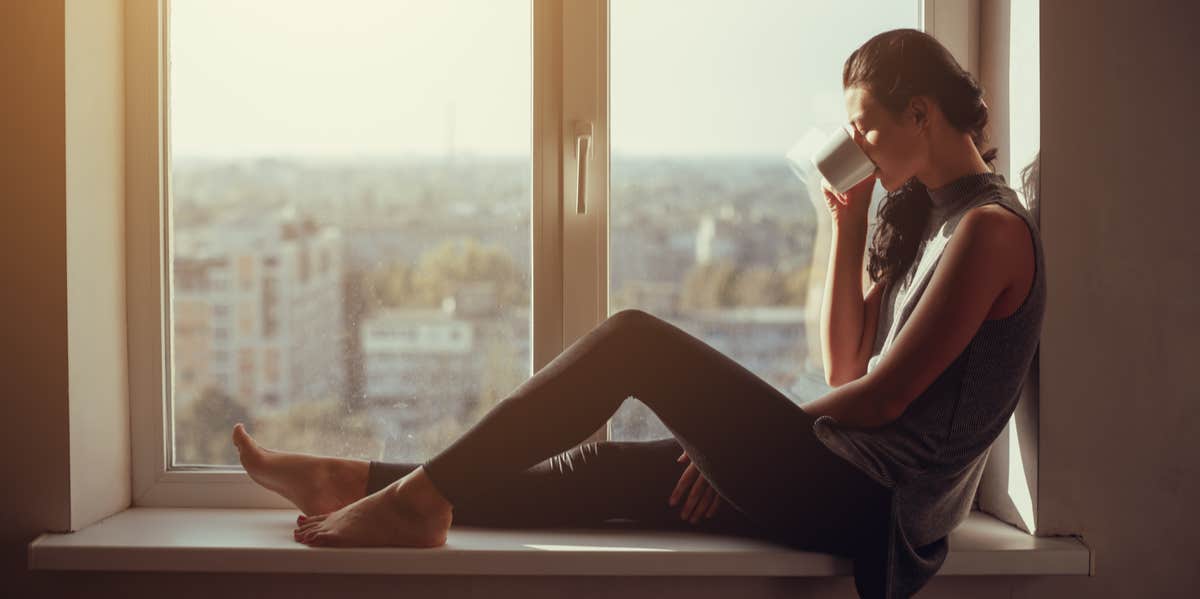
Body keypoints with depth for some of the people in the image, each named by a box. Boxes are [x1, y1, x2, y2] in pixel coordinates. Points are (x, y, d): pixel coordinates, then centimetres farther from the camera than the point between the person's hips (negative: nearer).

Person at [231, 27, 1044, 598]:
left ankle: (423, 498, -13)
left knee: (635, 338, -16)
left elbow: (883, 395, -16)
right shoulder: (931, 215, 19)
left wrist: (750, 433, -6)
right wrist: (849, 226, 12)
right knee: (606, 470, 3)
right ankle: (357, 485, 6)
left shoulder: (990, 227, -11)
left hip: (865, 500, -9)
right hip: (851, 490, 9)